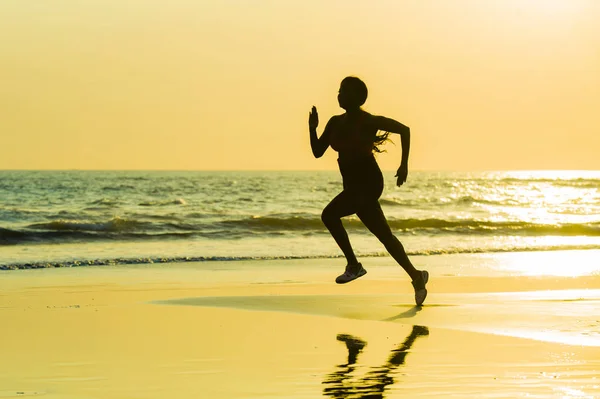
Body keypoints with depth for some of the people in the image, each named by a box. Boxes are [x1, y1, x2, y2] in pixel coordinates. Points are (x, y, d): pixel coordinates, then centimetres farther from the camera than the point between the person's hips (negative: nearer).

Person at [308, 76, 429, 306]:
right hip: (355, 186, 8)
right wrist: (312, 128, -4)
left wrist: (404, 165, -9)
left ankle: (354, 266, -8)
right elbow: (318, 152, 10)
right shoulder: (335, 123, 10)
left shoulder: (368, 121, -10)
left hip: (367, 183, -8)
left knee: (330, 214, -17)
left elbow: (404, 129, -6)